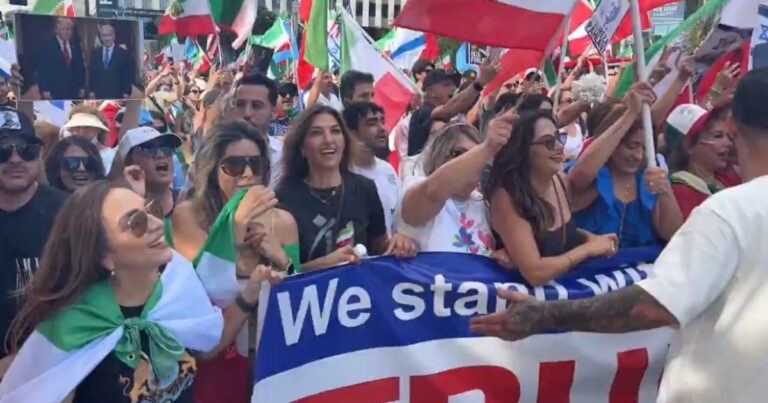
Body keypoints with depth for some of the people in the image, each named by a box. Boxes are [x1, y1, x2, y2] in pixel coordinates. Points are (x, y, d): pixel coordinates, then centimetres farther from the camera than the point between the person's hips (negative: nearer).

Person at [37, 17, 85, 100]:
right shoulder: (47, 45, -2)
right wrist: (44, 90, -12)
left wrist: (82, 87, 10)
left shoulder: (75, 46, 13)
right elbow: (42, 70, -5)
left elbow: (80, 68, 17)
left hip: (73, 93, 5)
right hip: (54, 93, -4)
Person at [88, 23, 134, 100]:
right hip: (98, 96, 3)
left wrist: (126, 93, -6)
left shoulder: (124, 54, 0)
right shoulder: (95, 53, 10)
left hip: (117, 96, -3)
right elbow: (91, 74, 12)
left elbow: (128, 76, 0)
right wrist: (91, 91, 6)